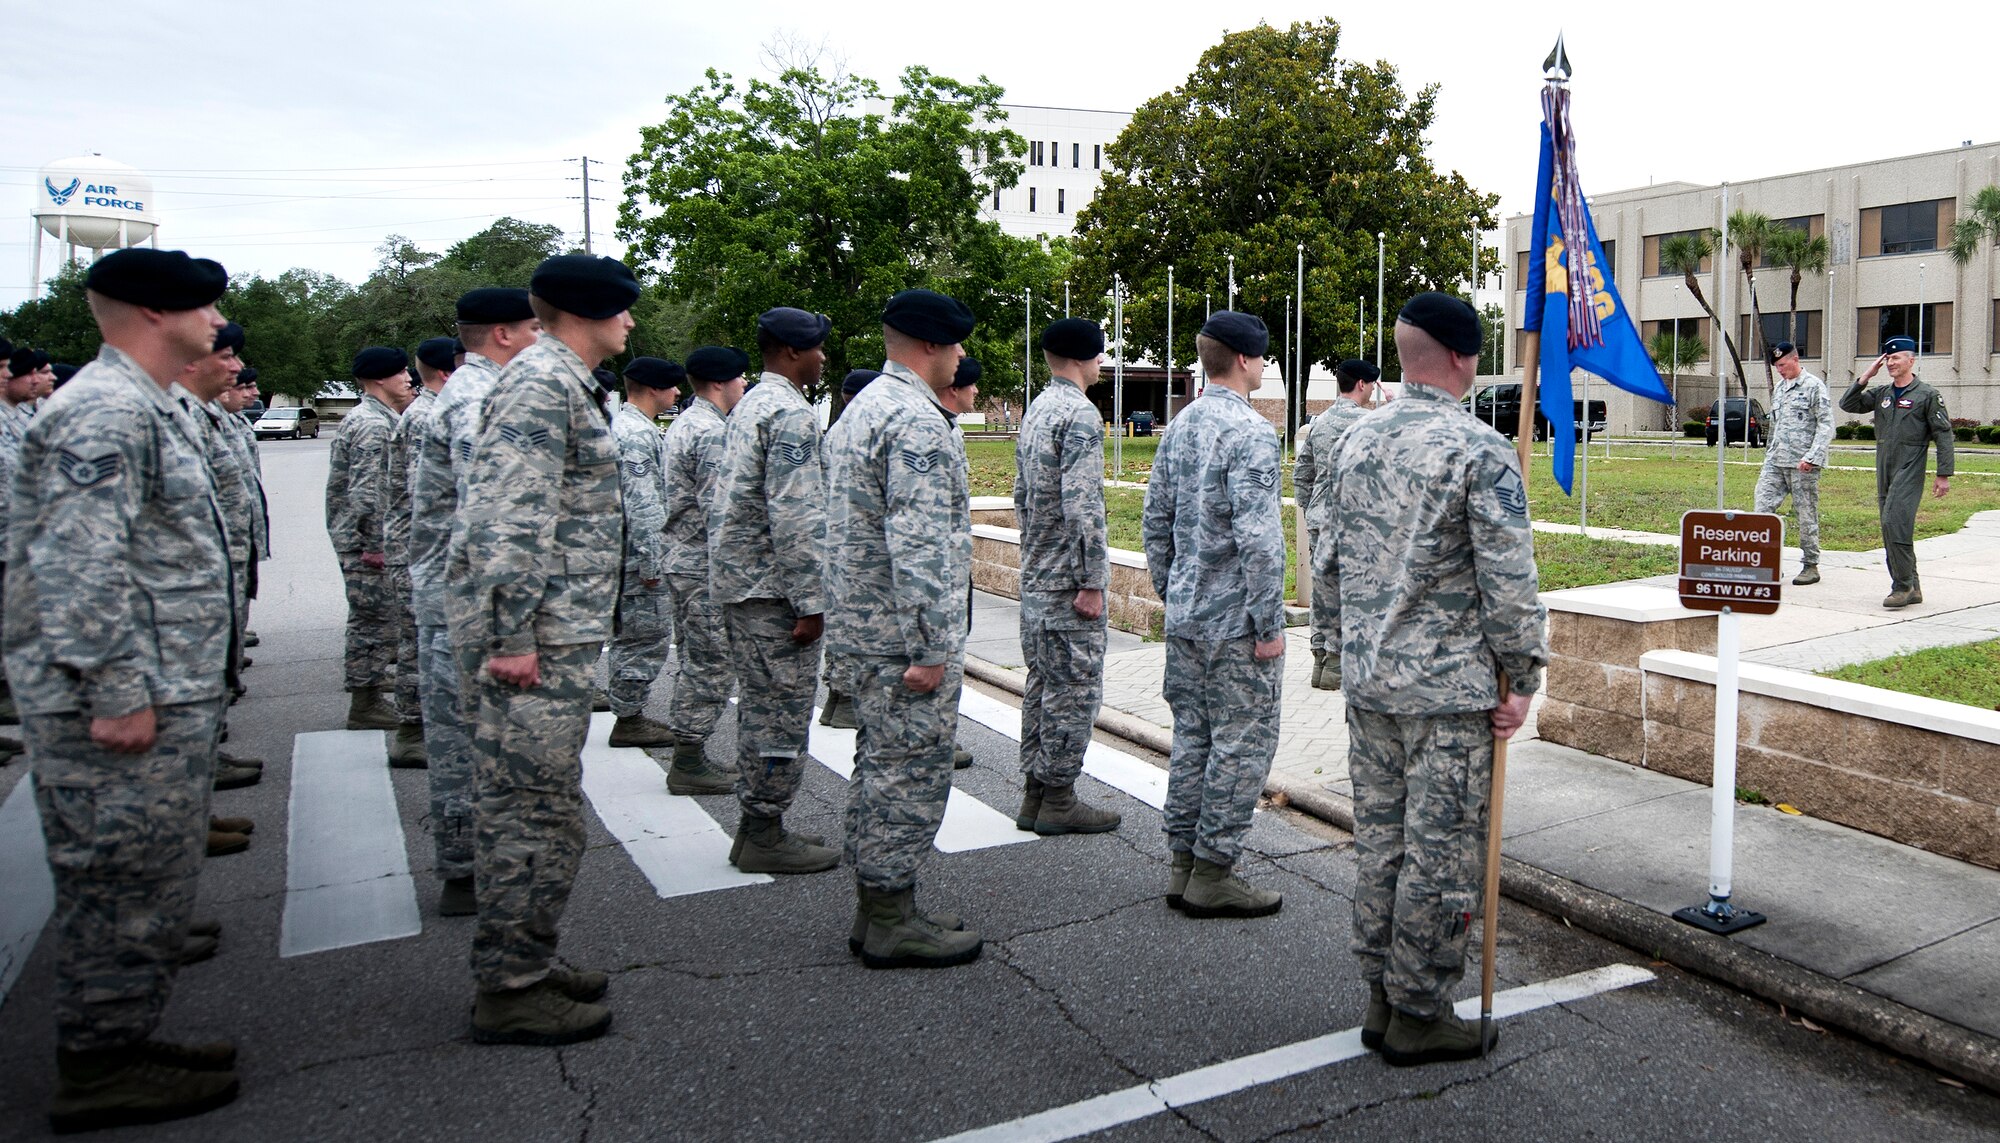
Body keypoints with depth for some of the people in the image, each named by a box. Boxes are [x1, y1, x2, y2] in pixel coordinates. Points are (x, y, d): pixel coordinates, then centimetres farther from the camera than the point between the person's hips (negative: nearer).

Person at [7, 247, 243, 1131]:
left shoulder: (149, 408, 18)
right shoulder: (104, 411, -16)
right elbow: (79, 567, -23)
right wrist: (115, 692, -24)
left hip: (164, 697, 11)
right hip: (125, 707, -10)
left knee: (146, 883, 17)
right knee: (124, 884, -1)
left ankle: (122, 1044, 28)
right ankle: (101, 1067, 12)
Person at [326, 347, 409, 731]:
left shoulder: (360, 418, 16)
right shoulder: (374, 425, -17)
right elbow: (366, 492, -24)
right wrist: (375, 544, -21)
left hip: (351, 538, 10)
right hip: (365, 541, -10)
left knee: (368, 617, 18)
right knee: (376, 619, -4)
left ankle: (370, 675, 29)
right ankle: (365, 704, 2)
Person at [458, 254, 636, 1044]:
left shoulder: (566, 383, 19)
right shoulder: (541, 382, -14)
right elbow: (508, 518, -22)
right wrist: (513, 637, -23)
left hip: (564, 635, 11)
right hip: (544, 641, -11)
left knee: (536, 806, 16)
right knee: (535, 810, -3)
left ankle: (526, 964, 28)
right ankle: (510, 991, 8)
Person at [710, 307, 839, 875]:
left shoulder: (749, 406, 16)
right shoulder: (791, 413, -16)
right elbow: (796, 517, -23)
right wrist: (810, 602, -20)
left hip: (738, 581, 10)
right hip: (772, 588, -10)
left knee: (759, 707, 15)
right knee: (782, 711, -2)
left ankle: (758, 825, 23)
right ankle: (765, 837, 7)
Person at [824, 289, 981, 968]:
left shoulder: (861, 408, 15)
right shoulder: (918, 422, -18)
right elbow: (919, 544, -25)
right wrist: (933, 649, -23)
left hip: (863, 627, 10)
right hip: (906, 632, -10)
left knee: (880, 762, 16)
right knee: (912, 770, -1)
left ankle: (875, 909, 26)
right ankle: (892, 921, 9)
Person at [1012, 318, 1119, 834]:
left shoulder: (1034, 411, 14)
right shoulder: (1080, 414, -16)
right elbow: (1082, 506, -22)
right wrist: (1092, 582, -20)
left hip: (1034, 577, 9)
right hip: (1067, 578, -9)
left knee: (1043, 681, 14)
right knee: (1074, 686, -1)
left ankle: (1034, 793, 20)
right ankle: (1058, 800, 7)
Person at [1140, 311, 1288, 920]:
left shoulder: (1179, 427, 10)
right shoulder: (1250, 431, -16)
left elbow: (1155, 520, 14)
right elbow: (1258, 538, -22)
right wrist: (1270, 625, -17)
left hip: (1184, 615, 8)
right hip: (1234, 620, -8)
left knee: (1191, 735, 14)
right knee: (1241, 742, 2)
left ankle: (1182, 865, 22)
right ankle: (1213, 874, 9)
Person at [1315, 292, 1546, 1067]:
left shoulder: (1357, 440, 6)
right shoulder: (1480, 450, -14)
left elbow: (1328, 565, 11)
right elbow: (1509, 582, -16)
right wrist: (1523, 679, -5)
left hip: (1366, 680, 7)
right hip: (1450, 686, -6)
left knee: (1379, 840, 15)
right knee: (1442, 854, 5)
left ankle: (1381, 1000, 27)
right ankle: (1418, 1016, 16)